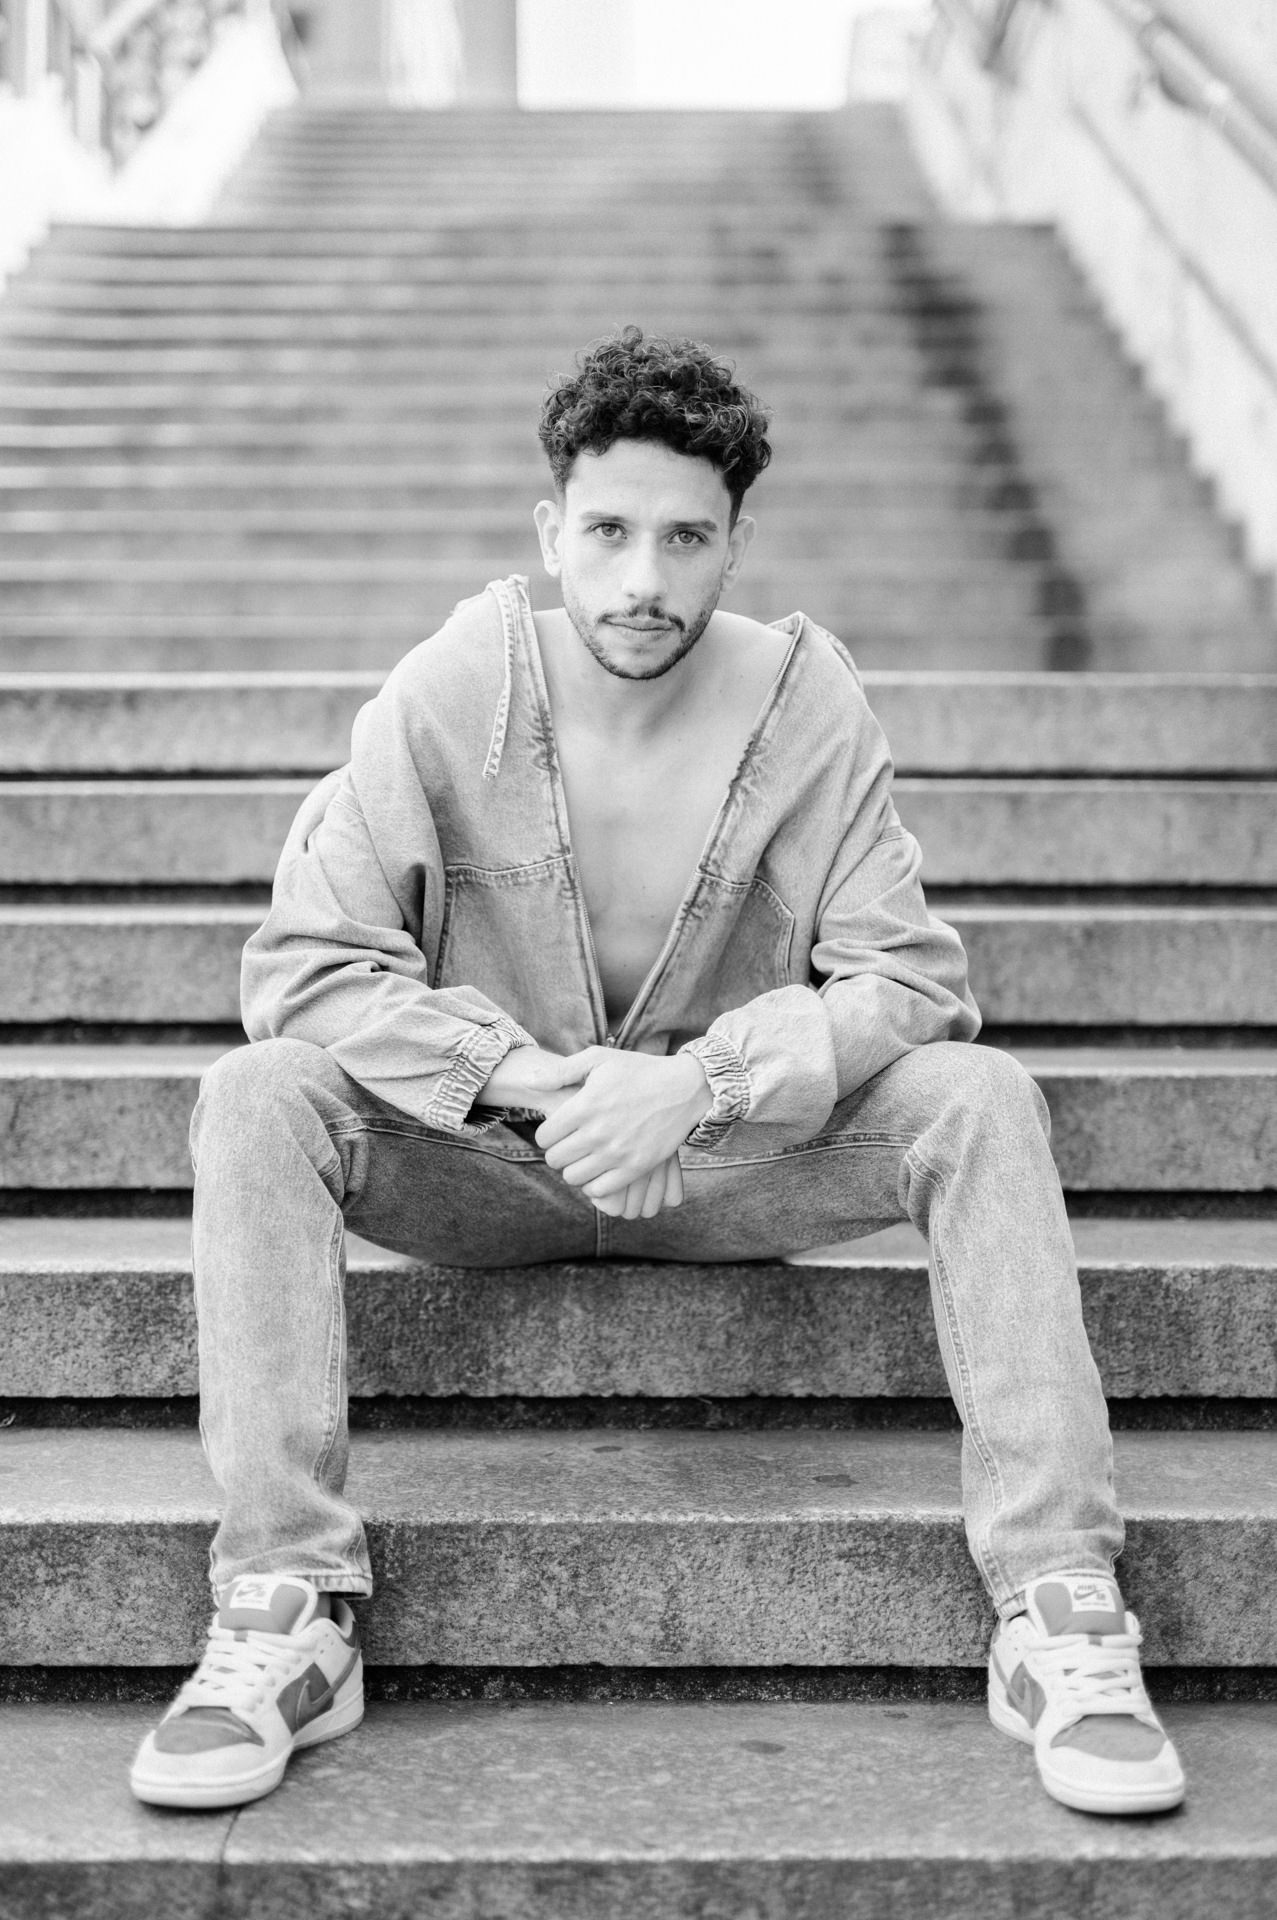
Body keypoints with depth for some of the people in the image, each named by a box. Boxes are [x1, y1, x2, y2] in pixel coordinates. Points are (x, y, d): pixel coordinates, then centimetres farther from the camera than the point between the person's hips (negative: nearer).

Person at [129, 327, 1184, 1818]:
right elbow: (301, 966, -14)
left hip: (733, 1160, 1)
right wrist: (533, 1077, -24)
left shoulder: (804, 703, -9)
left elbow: (908, 981, -10)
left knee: (980, 1099, -24)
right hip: (484, 1163, 0)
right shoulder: (445, 697, -11)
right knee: (258, 1097, -27)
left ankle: (1060, 1619, -24)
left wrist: (699, 1083, -26)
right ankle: (284, 1619, -26)